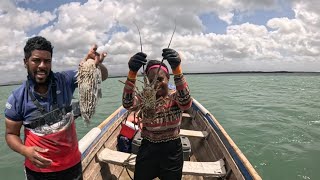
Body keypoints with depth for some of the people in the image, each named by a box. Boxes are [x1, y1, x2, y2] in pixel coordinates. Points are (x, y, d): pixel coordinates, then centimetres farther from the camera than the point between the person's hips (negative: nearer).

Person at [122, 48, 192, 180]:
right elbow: (128, 104, -27)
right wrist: (132, 73, -45)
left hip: (172, 151, -1)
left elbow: (186, 102, -34)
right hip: (147, 150, 1)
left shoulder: (175, 98, -10)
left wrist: (177, 69, -50)